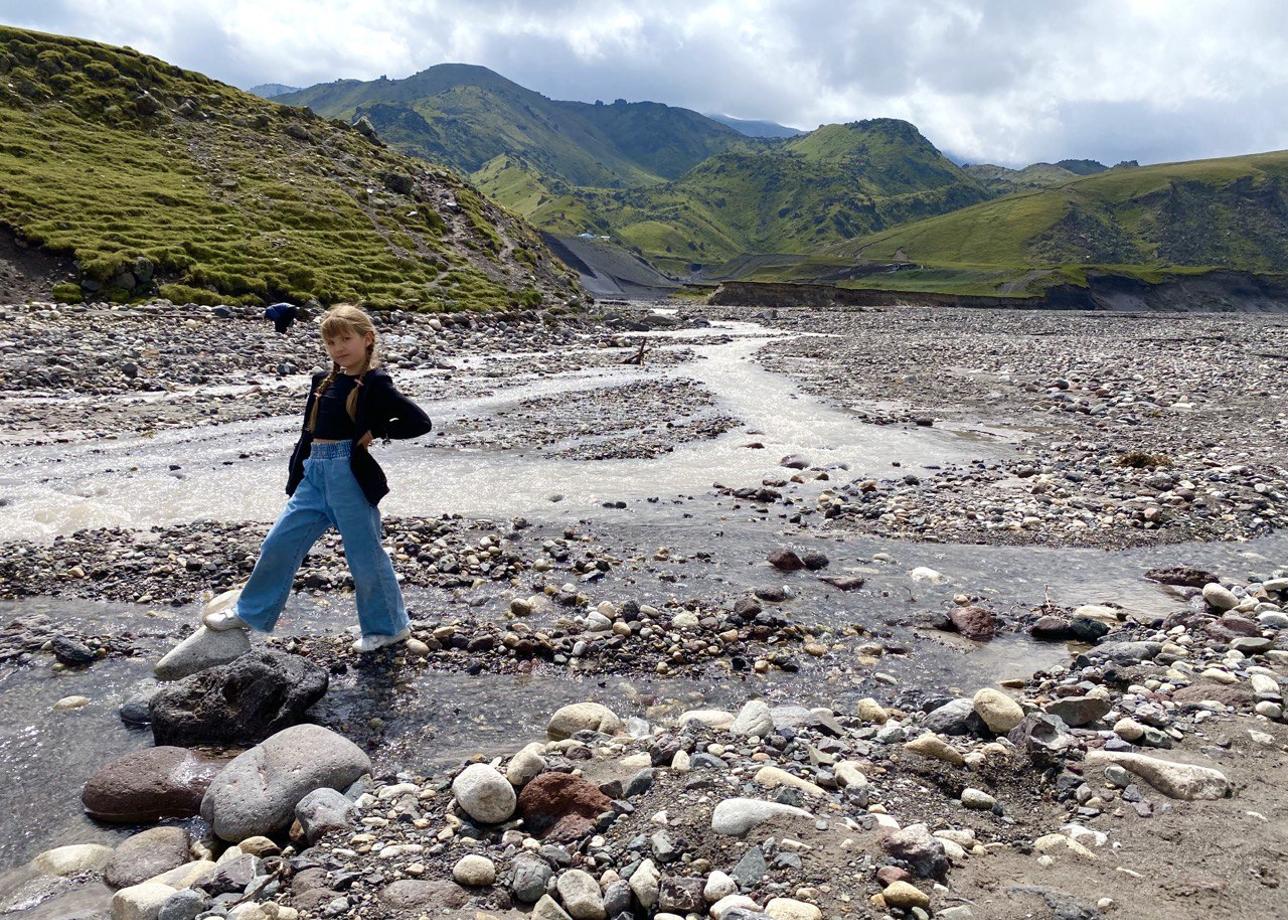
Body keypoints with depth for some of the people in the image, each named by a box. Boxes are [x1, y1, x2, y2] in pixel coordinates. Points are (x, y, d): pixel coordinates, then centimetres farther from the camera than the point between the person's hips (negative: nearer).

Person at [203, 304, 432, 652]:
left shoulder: (375, 384, -8)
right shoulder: (324, 382, 12)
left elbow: (420, 422, -12)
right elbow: (309, 432, 18)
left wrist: (377, 431, -11)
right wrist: (296, 476, 16)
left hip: (352, 476, -7)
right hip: (315, 474, 7)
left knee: (365, 554, 3)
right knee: (279, 543, 11)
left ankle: (388, 627, 20)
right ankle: (249, 612, 29)